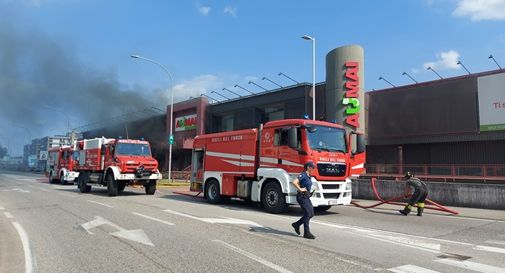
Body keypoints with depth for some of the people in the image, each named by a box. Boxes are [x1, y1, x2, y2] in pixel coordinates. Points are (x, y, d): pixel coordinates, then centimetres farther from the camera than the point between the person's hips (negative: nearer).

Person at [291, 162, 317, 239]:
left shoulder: (308, 176, 13)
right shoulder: (303, 175, -14)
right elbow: (294, 182, -27)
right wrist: (300, 189, -19)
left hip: (307, 197, 9)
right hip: (302, 197, -9)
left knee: (311, 214, 7)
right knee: (308, 213, -10)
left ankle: (296, 224, 21)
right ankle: (306, 233, -2)